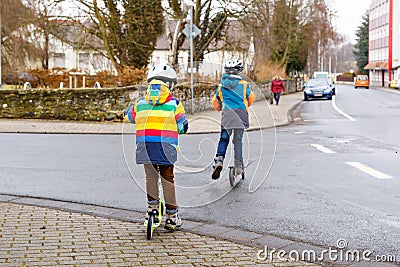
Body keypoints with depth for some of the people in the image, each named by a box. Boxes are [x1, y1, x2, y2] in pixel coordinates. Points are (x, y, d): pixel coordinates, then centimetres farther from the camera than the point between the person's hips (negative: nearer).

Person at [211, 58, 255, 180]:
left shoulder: (221, 84, 9)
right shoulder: (244, 84, 3)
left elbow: (215, 101, 14)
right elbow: (251, 98, 15)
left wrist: (220, 109, 34)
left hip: (227, 114, 1)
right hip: (241, 113, -1)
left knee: (224, 139, 7)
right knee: (238, 140, 6)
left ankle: (219, 160, -15)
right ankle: (238, 166, 9)